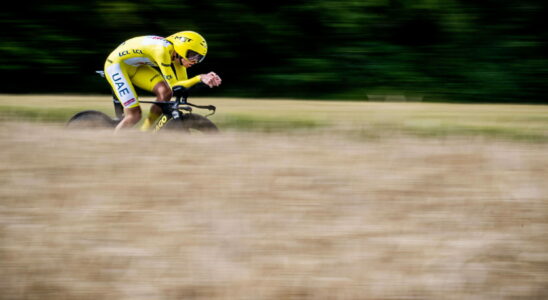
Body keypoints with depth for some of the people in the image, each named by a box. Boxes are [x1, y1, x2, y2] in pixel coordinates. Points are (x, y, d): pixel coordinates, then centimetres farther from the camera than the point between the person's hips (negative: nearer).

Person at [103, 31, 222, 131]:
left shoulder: (176, 55, -8)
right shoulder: (163, 50, -33)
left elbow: (182, 84, -7)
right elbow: (173, 85, -32)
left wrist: (204, 79, -24)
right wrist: (199, 78, -41)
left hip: (135, 67, 8)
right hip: (116, 64, -8)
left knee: (165, 92, -13)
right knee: (134, 114, -17)